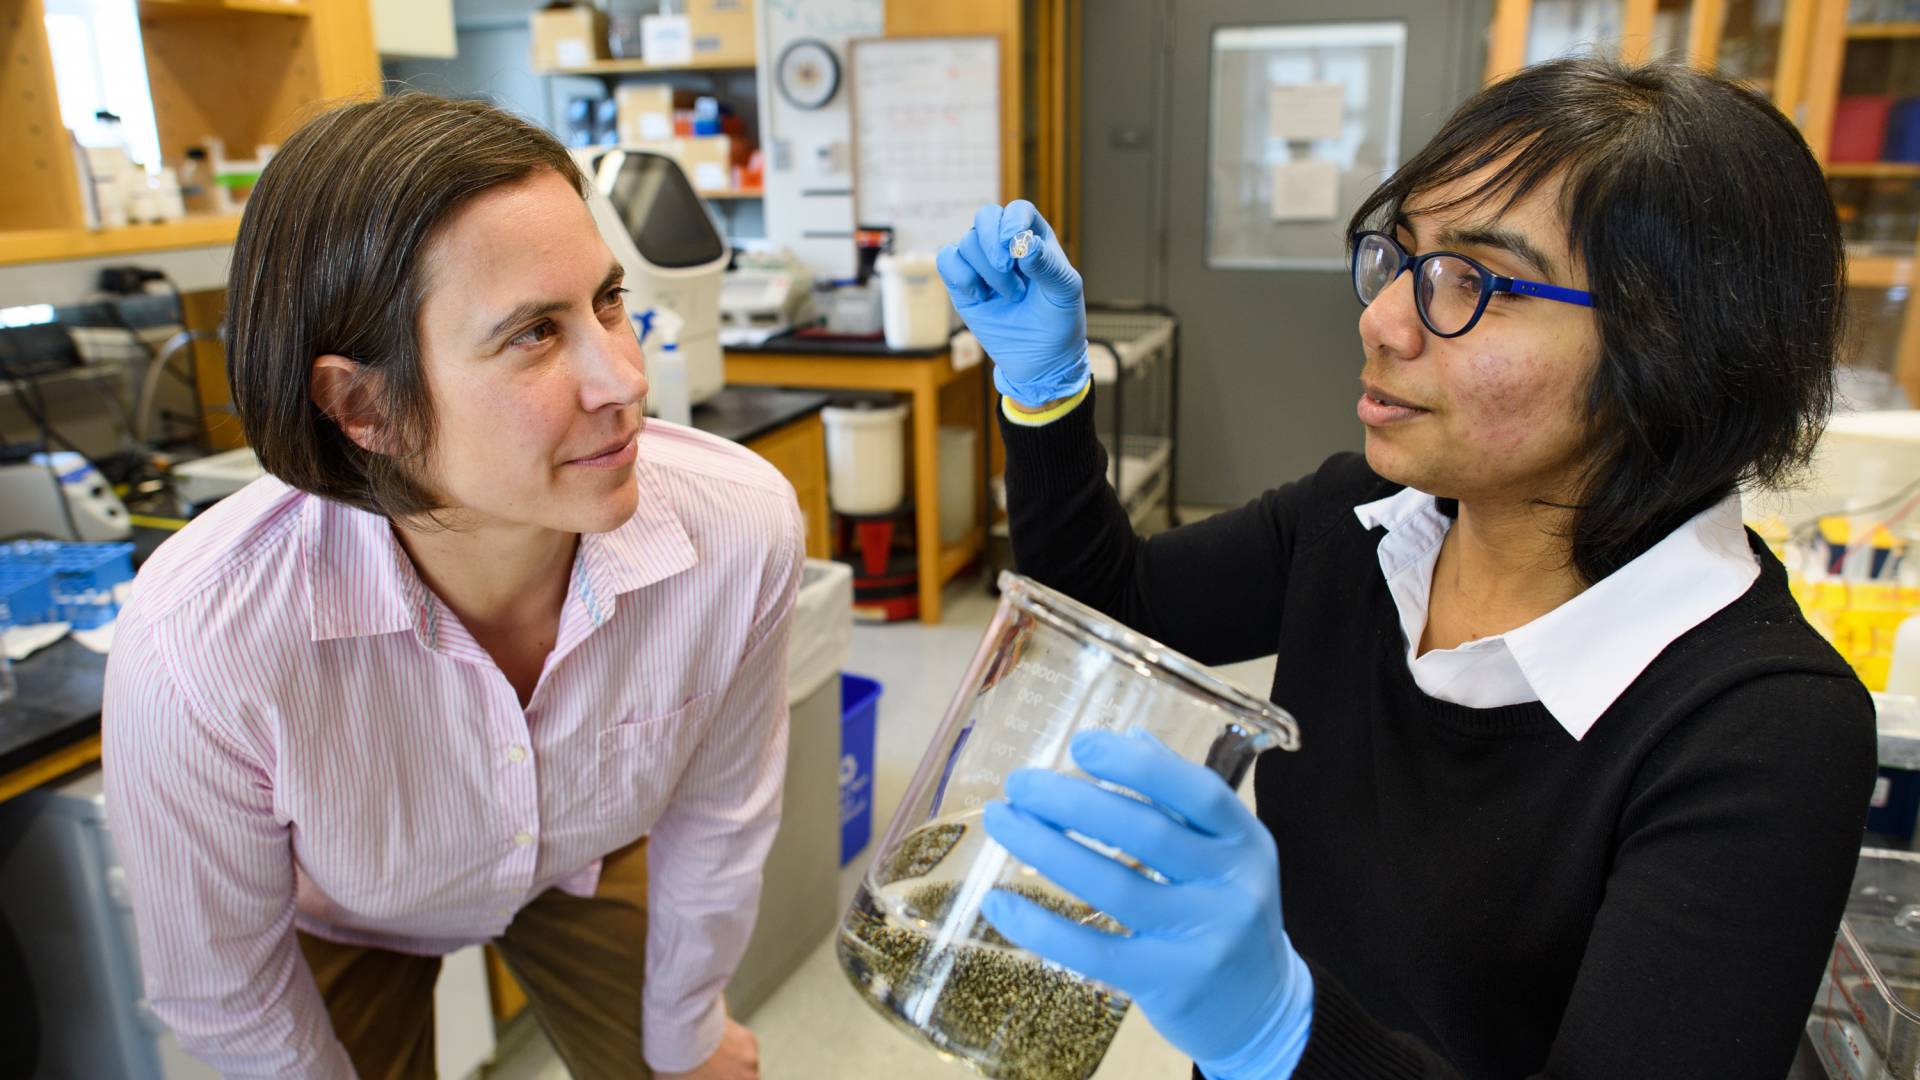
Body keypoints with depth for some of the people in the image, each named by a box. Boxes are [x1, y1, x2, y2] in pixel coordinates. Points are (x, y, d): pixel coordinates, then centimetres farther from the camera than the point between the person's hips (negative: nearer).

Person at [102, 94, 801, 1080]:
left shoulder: (743, 526, -34)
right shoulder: (192, 651, -40)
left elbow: (715, 816, -14)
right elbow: (222, 990, -19)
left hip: (587, 866, 2)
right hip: (343, 918, -1)